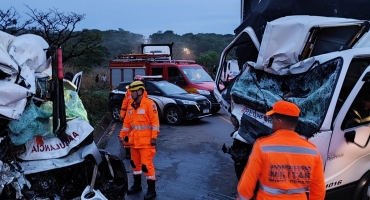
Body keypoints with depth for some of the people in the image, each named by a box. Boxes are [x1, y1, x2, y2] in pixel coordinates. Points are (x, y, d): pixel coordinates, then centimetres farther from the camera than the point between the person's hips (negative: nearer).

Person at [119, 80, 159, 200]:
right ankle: (137, 185, 33)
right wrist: (122, 135, 14)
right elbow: (127, 123, 17)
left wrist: (154, 137, -19)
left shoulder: (149, 104, -10)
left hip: (146, 141, -8)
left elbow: (155, 122, -14)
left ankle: (151, 190, 3)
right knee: (135, 163, 17)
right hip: (134, 141, 8)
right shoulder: (131, 106, 12)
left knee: (147, 164, -7)